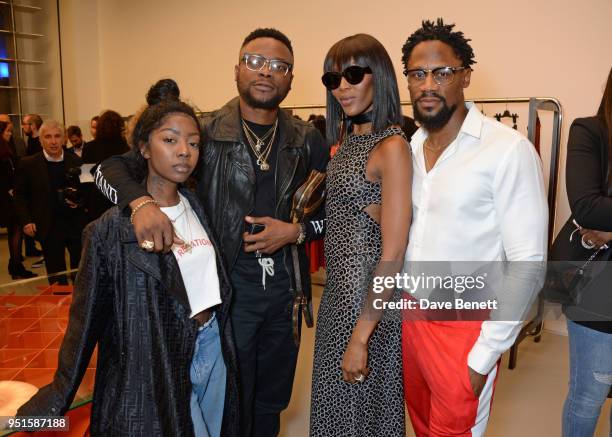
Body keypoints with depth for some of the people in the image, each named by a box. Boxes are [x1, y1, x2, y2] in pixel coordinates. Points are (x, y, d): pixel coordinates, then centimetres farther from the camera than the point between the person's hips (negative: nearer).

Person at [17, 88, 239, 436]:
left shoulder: (197, 207, 2)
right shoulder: (112, 229, -15)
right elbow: (88, 316, -8)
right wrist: (56, 400, -3)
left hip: (214, 348, 6)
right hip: (157, 362, -6)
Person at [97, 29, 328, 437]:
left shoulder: (307, 140, 1)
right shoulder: (204, 133, -7)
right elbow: (112, 168, -8)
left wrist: (297, 231, -11)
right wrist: (140, 201, -30)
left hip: (286, 286, 3)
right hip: (227, 285, -3)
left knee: (271, 403, 21)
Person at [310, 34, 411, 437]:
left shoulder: (392, 147, -18)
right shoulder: (347, 141, 8)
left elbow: (393, 255, -21)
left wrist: (360, 337, -20)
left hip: (370, 295, -8)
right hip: (339, 287, 8)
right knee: (334, 401, 23)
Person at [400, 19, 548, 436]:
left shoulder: (509, 150, -16)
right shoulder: (408, 146, 3)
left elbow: (527, 263, -16)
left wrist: (484, 355, -15)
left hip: (465, 326, -5)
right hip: (409, 314, 6)